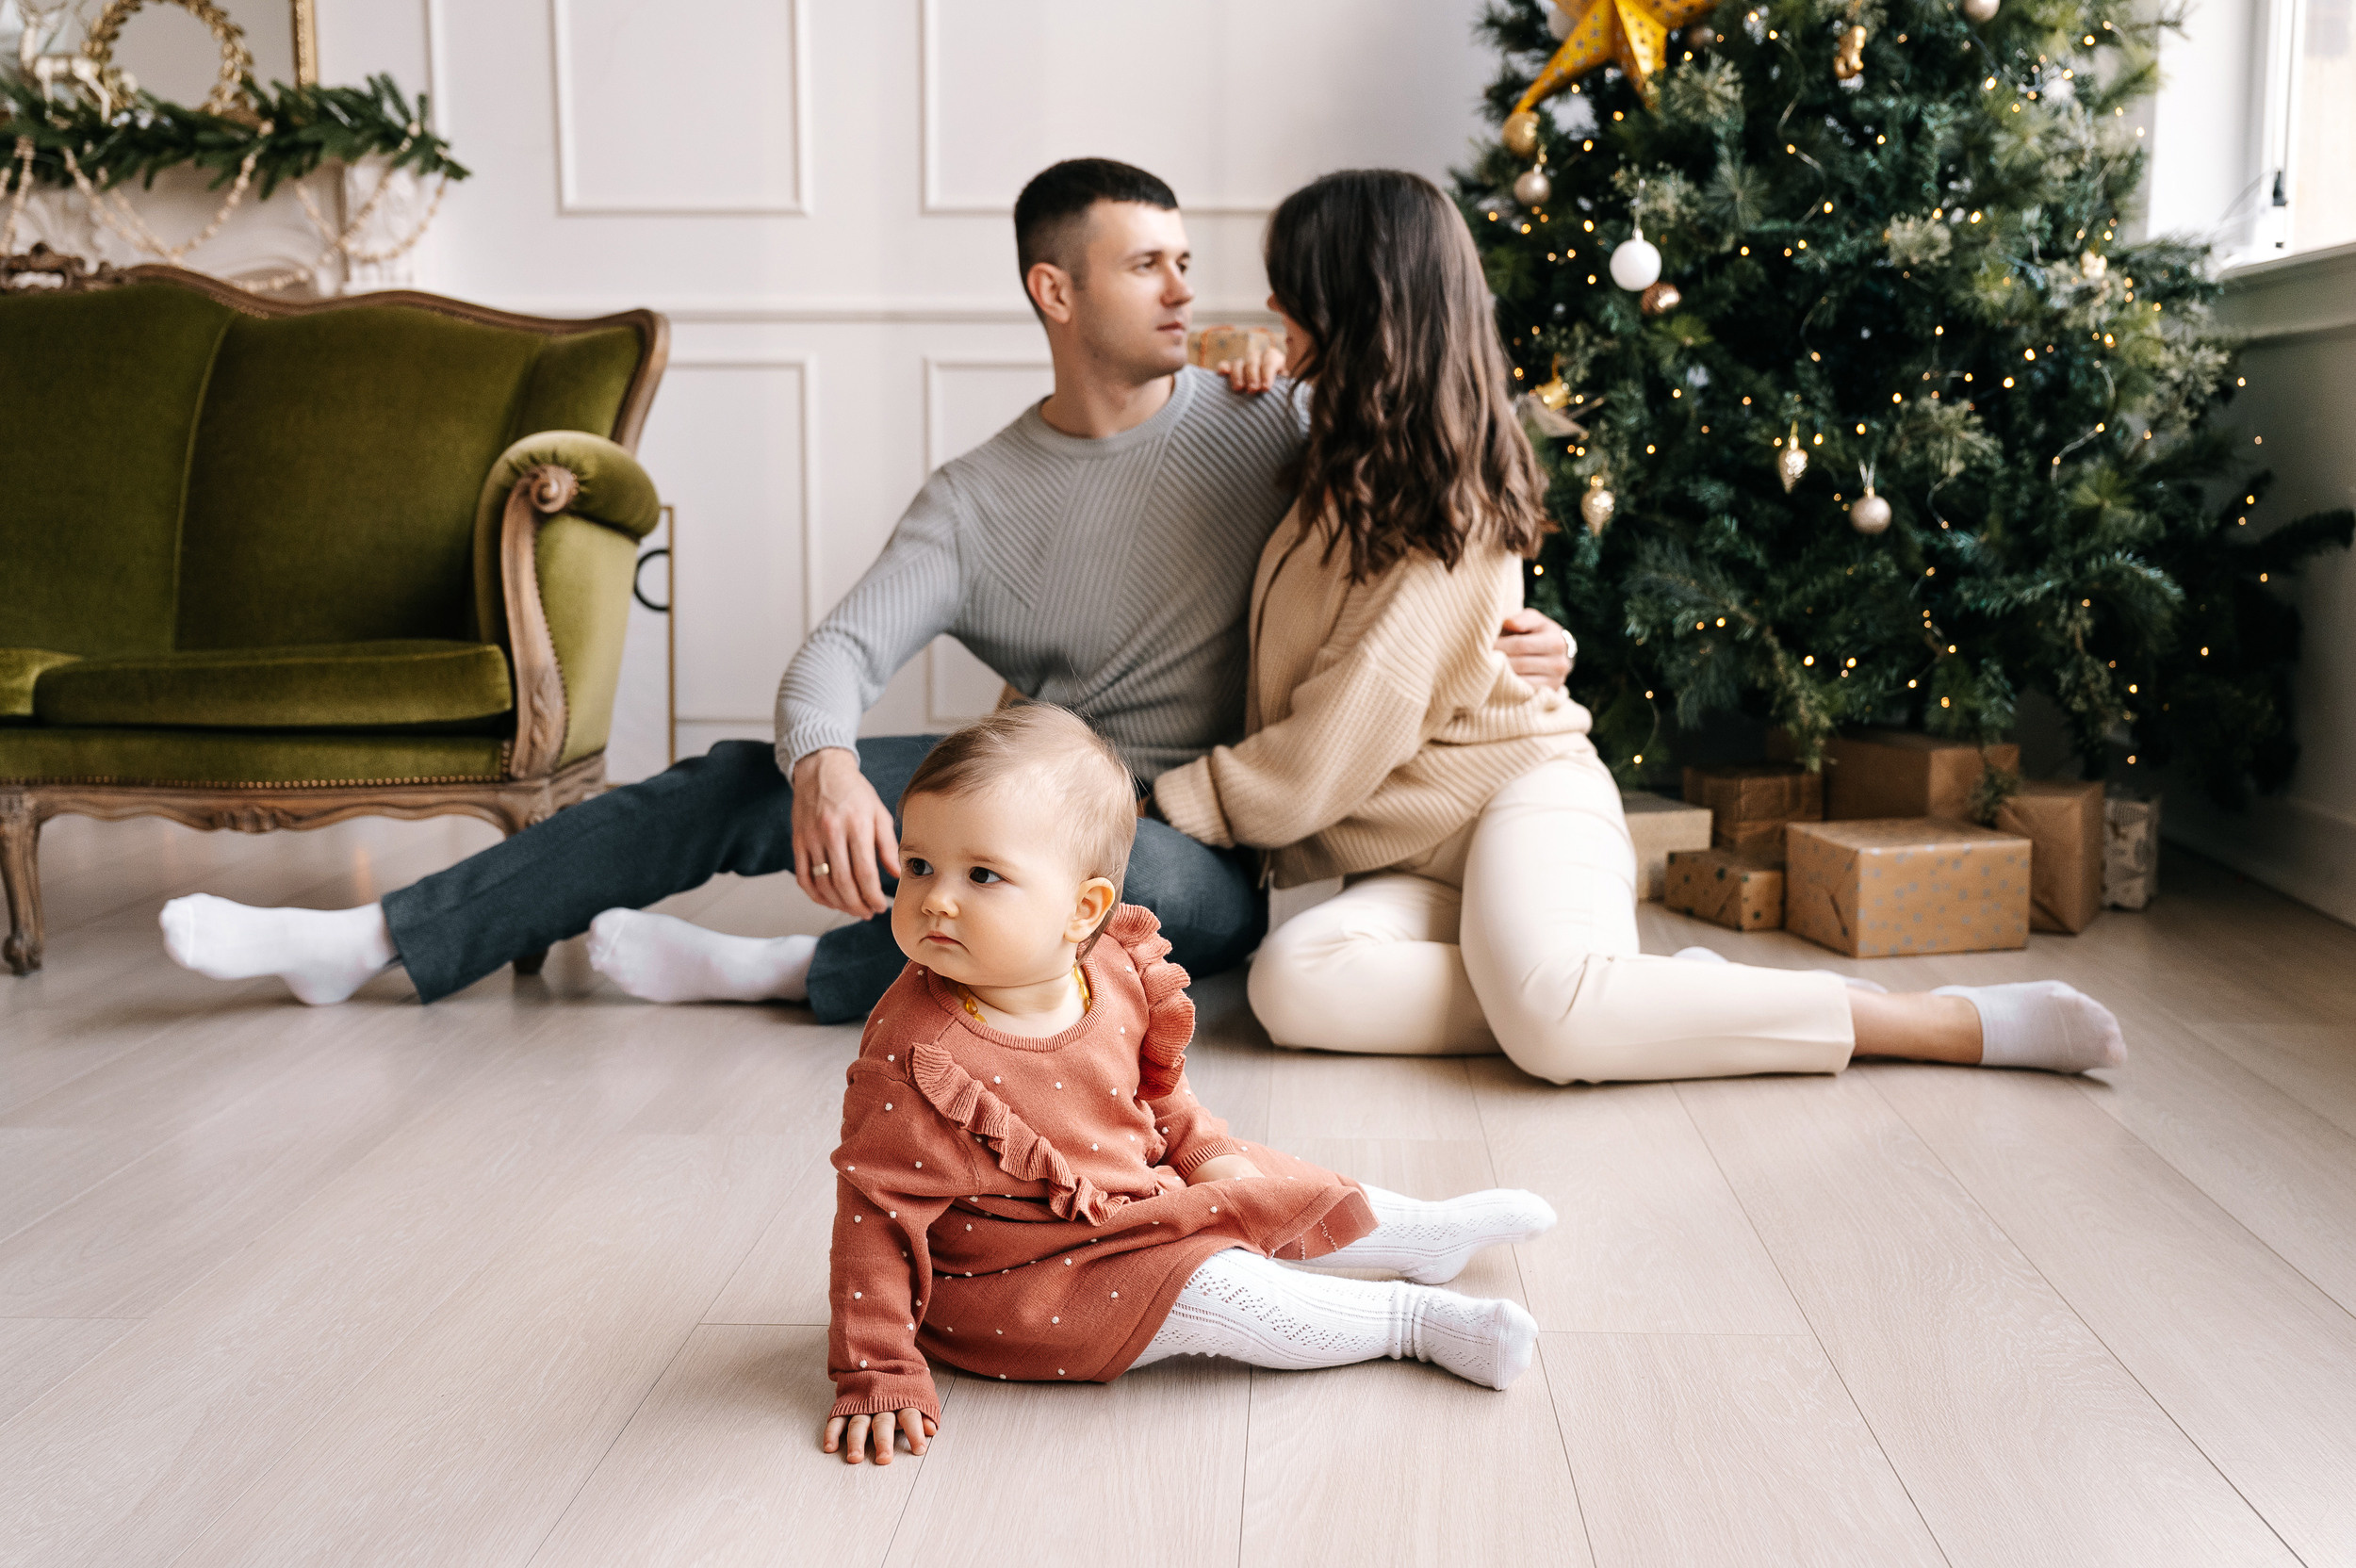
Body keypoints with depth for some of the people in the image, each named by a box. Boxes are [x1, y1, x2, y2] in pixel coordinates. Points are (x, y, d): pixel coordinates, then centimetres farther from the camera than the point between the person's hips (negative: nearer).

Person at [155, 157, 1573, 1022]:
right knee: (738, 784, -11)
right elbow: (846, 648, -10)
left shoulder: (1262, 424, -1)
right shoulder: (978, 500, 2)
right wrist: (823, 764, -34)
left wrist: (1501, 624, -18)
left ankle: (800, 975, -28)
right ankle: (377, 944, -7)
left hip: (1205, 832, -2)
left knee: (1199, 904, -41)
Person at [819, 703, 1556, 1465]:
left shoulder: (1117, 975, -11)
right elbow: (877, 1213, -26)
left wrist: (1200, 1145, 5)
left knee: (1265, 1187, 13)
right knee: (1217, 1288, -18)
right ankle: (1417, 1318, -2)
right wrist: (878, 1375, -25)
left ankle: (1429, 1234, 37)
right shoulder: (914, 1059, -31)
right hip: (1023, 1278, -7)